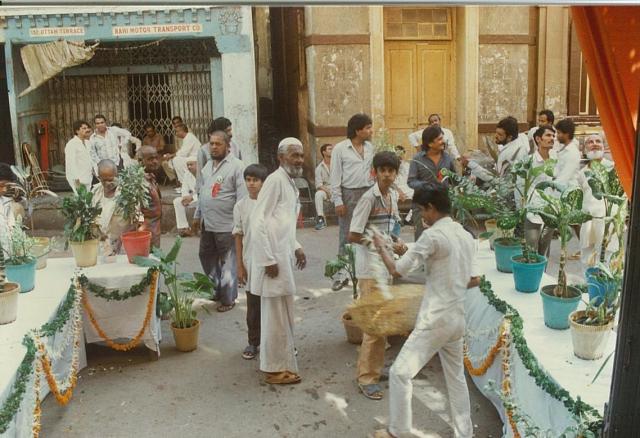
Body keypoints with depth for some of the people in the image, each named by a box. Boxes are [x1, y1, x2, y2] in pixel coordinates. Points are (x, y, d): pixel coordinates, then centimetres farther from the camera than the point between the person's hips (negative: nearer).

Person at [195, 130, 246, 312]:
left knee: (227, 263, 4)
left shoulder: (237, 166, -13)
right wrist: (197, 215, 19)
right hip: (207, 224, 8)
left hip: (227, 225, -8)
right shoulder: (208, 165, 12)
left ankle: (228, 298, 18)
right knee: (206, 256, 18)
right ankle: (218, 289, 37)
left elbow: (242, 198, -16)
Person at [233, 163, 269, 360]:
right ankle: (253, 342, 23)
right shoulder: (241, 206, 0)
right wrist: (239, 265, 0)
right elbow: (238, 237, 2)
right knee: (253, 304, 10)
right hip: (251, 262, 1)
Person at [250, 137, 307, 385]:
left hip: (283, 257, 9)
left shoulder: (290, 183, 15)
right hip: (273, 259, -9)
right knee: (277, 315, 0)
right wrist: (269, 260, -20)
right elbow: (258, 222, -20)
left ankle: (278, 361, 34)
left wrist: (296, 248, 13)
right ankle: (276, 369, 13)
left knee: (281, 313, 19)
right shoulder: (276, 180, -14)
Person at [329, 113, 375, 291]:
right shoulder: (340, 149, -6)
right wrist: (338, 201, -11)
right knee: (346, 235, 0)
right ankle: (342, 273, 7)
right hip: (349, 194, -4)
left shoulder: (369, 147, 9)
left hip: (367, 192, 5)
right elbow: (335, 176, -7)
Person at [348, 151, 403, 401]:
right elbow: (353, 236, -18)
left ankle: (376, 367, 30)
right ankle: (366, 378, 6)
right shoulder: (369, 197, -16)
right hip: (370, 269, -8)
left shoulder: (393, 196, 8)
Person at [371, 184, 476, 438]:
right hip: (457, 318, 8)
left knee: (400, 372, 2)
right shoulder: (466, 236, 8)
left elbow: (397, 271, -15)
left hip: (435, 320, -8)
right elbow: (473, 280, 14)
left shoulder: (433, 235, -16)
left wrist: (381, 247, 1)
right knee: (456, 376, 20)